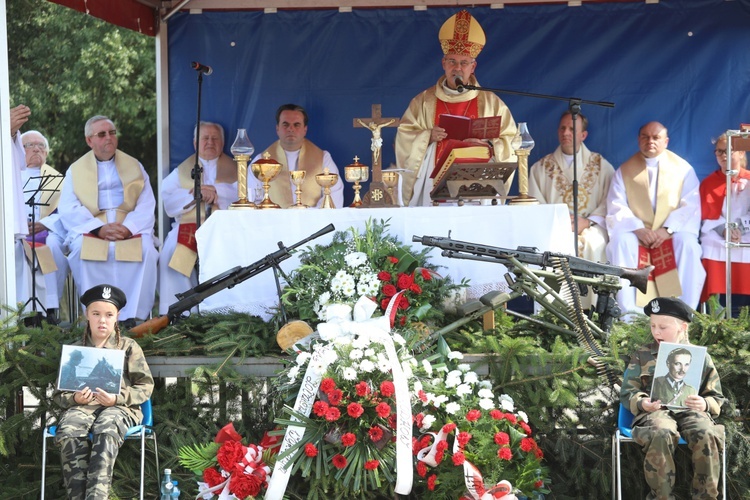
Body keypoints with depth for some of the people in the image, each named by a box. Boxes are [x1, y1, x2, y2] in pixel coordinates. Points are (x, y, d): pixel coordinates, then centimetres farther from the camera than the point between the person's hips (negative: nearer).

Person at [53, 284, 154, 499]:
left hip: (119, 408, -2)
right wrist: (74, 399, -8)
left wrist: (117, 399, -11)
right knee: (68, 432, -36)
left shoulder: (129, 347, 13)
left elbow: (145, 387, 7)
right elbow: (59, 393, 17)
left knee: (106, 431, -40)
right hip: (83, 407, 2)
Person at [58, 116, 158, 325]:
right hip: (91, 229, 0)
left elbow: (146, 205, 4)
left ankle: (132, 315, -29)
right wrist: (99, 229, -17)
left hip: (130, 229, 0)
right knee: (82, 247, -33)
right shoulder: (75, 170, 14)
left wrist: (129, 227, -16)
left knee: (145, 248, -32)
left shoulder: (134, 166, 17)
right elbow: (68, 210, 0)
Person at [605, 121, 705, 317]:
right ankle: (628, 310, -34)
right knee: (620, 240, -32)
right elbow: (616, 207, -2)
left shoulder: (683, 169, 7)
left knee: (687, 243, -32)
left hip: (672, 232, 0)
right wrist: (639, 229, -20)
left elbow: (690, 206, -3)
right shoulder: (624, 171, 9)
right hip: (635, 232, 1)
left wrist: (668, 229, -19)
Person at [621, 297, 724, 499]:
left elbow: (717, 397, 15)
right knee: (661, 434, -38)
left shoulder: (700, 356, 13)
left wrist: (705, 405, -10)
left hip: (690, 411, 1)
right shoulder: (642, 355, 14)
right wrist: (642, 403, -13)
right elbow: (627, 393, 11)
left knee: (707, 435, -34)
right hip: (656, 411, -1)